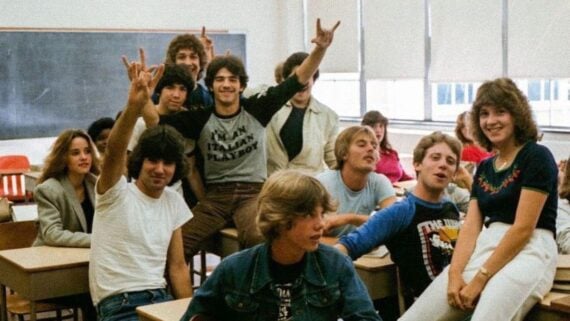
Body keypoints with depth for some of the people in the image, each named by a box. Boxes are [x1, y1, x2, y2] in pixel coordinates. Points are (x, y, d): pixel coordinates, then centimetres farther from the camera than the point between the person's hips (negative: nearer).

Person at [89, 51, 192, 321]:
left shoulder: (174, 201, 9)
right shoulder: (116, 193, -7)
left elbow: (177, 266, 12)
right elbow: (114, 151, -28)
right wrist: (134, 106, -44)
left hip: (161, 298, 6)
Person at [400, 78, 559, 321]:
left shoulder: (537, 157, -4)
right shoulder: (484, 168, 18)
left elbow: (523, 228, -12)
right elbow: (470, 227, 8)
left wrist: (480, 279, -14)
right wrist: (454, 274, -10)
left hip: (528, 252, -6)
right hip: (484, 250, 6)